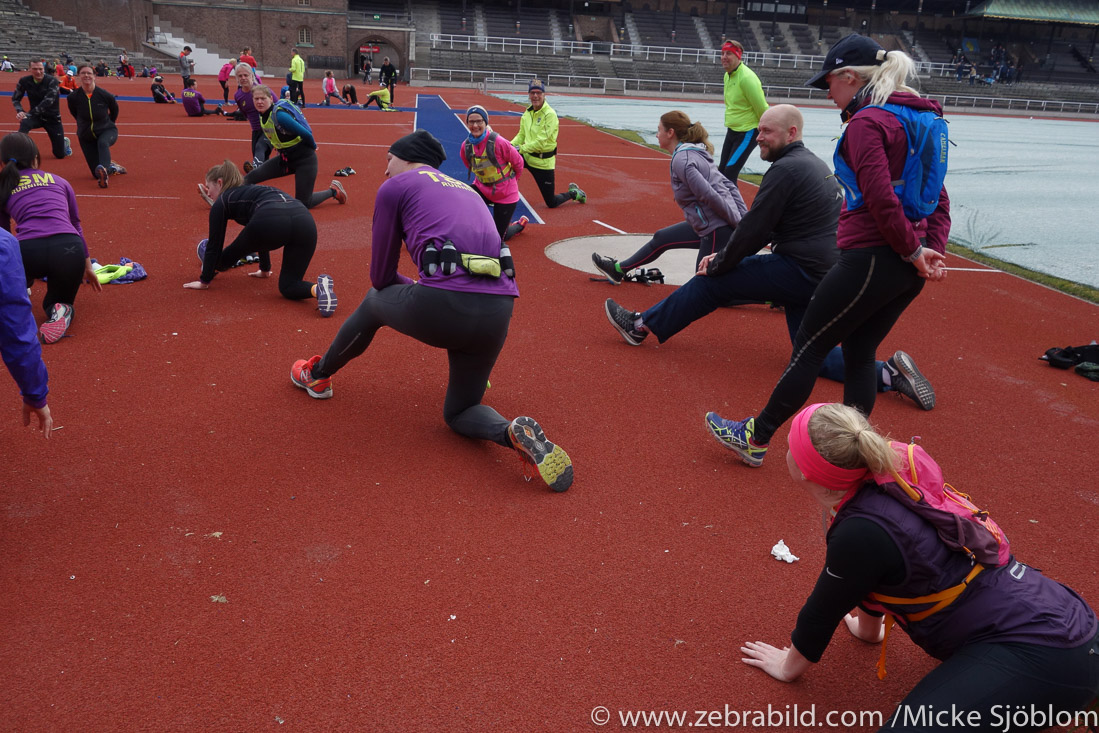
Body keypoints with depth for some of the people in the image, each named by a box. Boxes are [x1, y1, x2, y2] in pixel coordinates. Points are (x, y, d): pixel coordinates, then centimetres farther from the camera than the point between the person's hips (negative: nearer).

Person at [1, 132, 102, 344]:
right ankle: (60, 310, -8)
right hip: (70, 249, 1)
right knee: (59, 302, 28)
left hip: (29, 251, 0)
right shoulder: (59, 181, 22)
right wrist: (88, 267, 41)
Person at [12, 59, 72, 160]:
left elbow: (48, 101, -30)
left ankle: (64, 142, 40)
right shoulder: (24, 81, -9)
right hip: (35, 116, 2)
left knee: (60, 155, 3)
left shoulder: (52, 81, -19)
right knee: (24, 123, -37)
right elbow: (15, 99, 3)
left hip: (52, 118, -1)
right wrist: (20, 111, -19)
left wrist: (29, 113, -36)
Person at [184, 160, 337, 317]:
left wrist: (205, 281, 33)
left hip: (272, 222, -6)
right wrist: (265, 269, 66)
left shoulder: (222, 202, 23)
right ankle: (318, 287, -18)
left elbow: (215, 244, 24)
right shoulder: (253, 191, 42)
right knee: (288, 286, 10)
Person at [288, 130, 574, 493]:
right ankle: (514, 432, -7)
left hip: (443, 305, -5)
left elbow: (381, 275, 15)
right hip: (498, 312, 5)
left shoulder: (395, 186, 13)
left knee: (375, 301, 30)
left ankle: (317, 375, 49)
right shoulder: (467, 191, 30)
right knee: (458, 412, 24)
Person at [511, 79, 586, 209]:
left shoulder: (549, 114, -18)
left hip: (543, 162, -6)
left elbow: (541, 141, -25)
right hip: (527, 156, 6)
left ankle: (573, 193, 31)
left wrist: (521, 148, -28)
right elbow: (521, 135, 12)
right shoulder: (527, 112, 5)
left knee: (552, 203, 0)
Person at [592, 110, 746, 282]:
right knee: (661, 238, 21)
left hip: (719, 231, -10)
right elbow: (729, 186, 13)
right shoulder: (694, 153, 14)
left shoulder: (681, 160, -17)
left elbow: (709, 196, -24)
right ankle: (618, 270, 39)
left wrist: (740, 225, -18)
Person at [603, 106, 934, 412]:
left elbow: (753, 228, -15)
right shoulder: (814, 164, 18)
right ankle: (888, 373, 3)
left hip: (801, 271, -10)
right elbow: (764, 229, 19)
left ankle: (642, 326, 10)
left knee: (712, 282, -1)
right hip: (821, 271, 10)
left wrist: (718, 265, -2)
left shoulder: (786, 168, -14)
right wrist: (725, 256, 13)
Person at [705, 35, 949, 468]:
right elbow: (938, 199, 14)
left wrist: (914, 251, -13)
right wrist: (934, 250, 4)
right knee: (858, 354, 17)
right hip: (907, 270, 9)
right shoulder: (917, 119, 16)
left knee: (808, 347, 2)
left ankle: (755, 438, 14)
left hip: (870, 259, -9)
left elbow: (881, 199, -23)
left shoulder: (866, 123, -13)